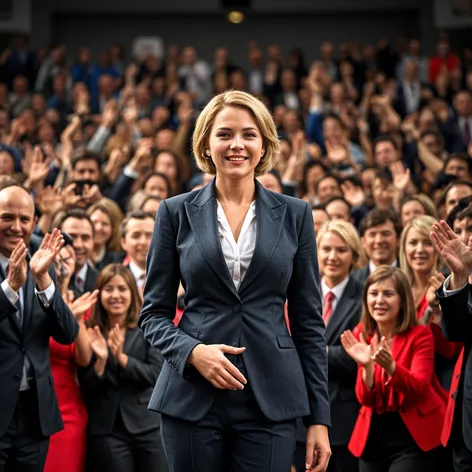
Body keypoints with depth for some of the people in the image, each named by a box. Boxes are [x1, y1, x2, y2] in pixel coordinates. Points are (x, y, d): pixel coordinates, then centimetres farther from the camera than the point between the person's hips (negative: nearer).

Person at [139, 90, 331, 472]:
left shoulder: (294, 214, 6)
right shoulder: (177, 212, 4)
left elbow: (308, 319, 7)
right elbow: (154, 313, 6)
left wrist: (319, 416, 2)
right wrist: (192, 351, -15)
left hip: (271, 400, 0)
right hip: (192, 399, 0)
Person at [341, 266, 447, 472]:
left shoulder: (420, 335, -9)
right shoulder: (362, 335, 1)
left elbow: (419, 389, -20)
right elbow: (365, 399, -4)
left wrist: (390, 366, -37)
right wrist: (366, 366, -24)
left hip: (414, 436, -4)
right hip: (373, 435, 4)